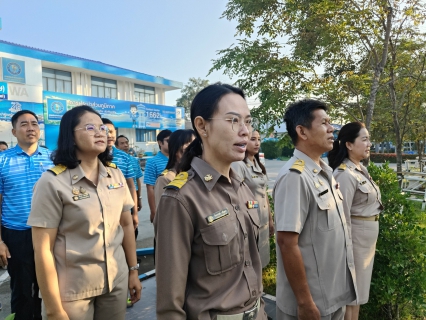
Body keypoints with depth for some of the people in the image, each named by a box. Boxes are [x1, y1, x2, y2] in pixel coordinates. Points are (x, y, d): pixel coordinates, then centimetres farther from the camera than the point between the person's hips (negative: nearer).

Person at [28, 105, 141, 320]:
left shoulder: (115, 175, 0)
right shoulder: (52, 182, -14)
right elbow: (43, 249, -13)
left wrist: (133, 270, 10)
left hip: (116, 282, 4)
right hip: (72, 291, -4)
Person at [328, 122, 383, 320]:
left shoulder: (362, 169, 8)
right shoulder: (345, 174, -21)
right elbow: (343, 216, -21)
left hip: (368, 237, 9)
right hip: (356, 237, -9)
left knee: (360, 288, 21)